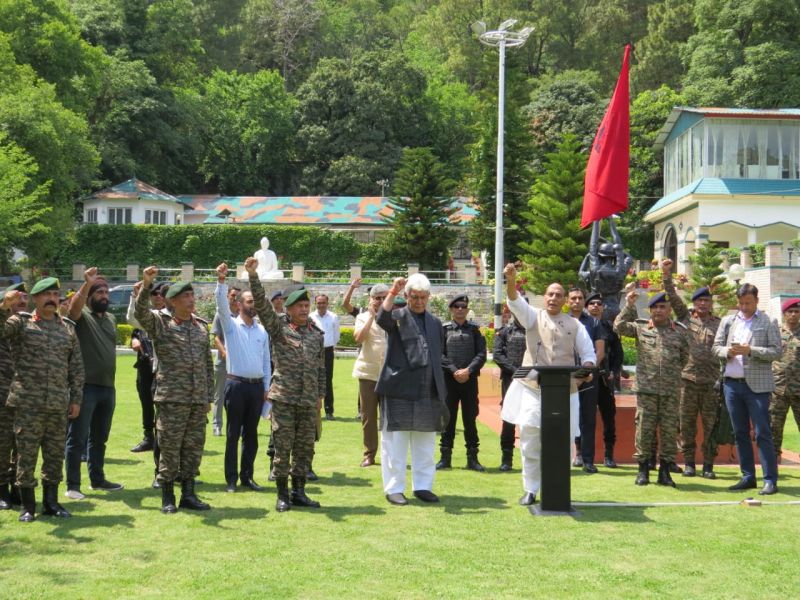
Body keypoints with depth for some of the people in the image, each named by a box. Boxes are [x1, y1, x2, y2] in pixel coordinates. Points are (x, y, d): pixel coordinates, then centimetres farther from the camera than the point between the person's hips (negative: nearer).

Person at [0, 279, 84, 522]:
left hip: (59, 404, 3)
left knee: (55, 454, 9)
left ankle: (51, 502, 21)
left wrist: (76, 398, 8)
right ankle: (27, 506, 11)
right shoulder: (21, 322, 2)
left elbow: (76, 366, 12)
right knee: (26, 454, 1)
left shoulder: (68, 328, 11)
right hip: (27, 403, -3)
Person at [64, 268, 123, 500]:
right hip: (86, 386, -7)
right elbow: (74, 306, -28)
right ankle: (73, 485, 1)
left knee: (99, 437, 16)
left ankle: (97, 479, 27)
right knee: (77, 438, -2)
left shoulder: (111, 319, 16)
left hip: (108, 387, 7)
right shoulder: (82, 315, -4)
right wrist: (87, 284, -42)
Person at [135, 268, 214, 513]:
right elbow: (141, 312, -21)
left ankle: (188, 494, 19)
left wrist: (209, 397, 13)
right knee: (169, 449, 0)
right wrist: (146, 285, -35)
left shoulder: (202, 326, 13)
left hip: (198, 401, 5)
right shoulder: (159, 322, 0)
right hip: (171, 399, -5)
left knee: (194, 448, 9)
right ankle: (167, 497, 11)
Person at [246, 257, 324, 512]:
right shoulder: (279, 328, 1)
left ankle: (299, 491, 18)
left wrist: (321, 395, 14)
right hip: (284, 398, -4)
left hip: (308, 401, 4)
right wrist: (253, 276, -22)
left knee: (305, 447, 8)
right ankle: (282, 494, 9)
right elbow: (262, 304, -12)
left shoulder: (317, 335, 12)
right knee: (282, 447, 0)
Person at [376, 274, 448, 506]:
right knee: (395, 443, 1)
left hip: (428, 393, 5)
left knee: (425, 443, 12)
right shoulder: (398, 317, -1)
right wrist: (393, 292, -31)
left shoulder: (435, 323, 15)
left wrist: (440, 391, 17)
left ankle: (423, 486, 22)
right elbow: (382, 318, -25)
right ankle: (394, 488, 10)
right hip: (399, 390, -5)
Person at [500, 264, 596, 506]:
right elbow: (515, 303, -10)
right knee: (529, 435, -4)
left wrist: (586, 370, -11)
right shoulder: (533, 317, 8)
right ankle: (530, 489, 8)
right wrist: (511, 281, -28)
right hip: (533, 388, -1)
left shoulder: (575, 325, 11)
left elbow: (588, 353, 10)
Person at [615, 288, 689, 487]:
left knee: (669, 430, 3)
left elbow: (685, 357, 16)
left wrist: (673, 373, 11)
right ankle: (643, 470, 9)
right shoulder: (640, 327, 7)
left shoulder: (680, 331, 9)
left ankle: (665, 471, 12)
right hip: (646, 388, -1)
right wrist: (629, 306, -8)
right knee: (644, 428, 0)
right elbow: (619, 327, -4)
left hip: (671, 390, 1)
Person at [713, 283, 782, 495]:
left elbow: (776, 352, -6)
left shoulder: (768, 323, 0)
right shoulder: (728, 321, 12)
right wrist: (728, 352, -9)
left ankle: (770, 480, -3)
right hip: (732, 384, 5)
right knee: (740, 434, 9)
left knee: (762, 434, -6)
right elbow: (716, 347, 13)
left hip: (757, 385, -5)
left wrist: (750, 350, -18)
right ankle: (748, 477, 18)